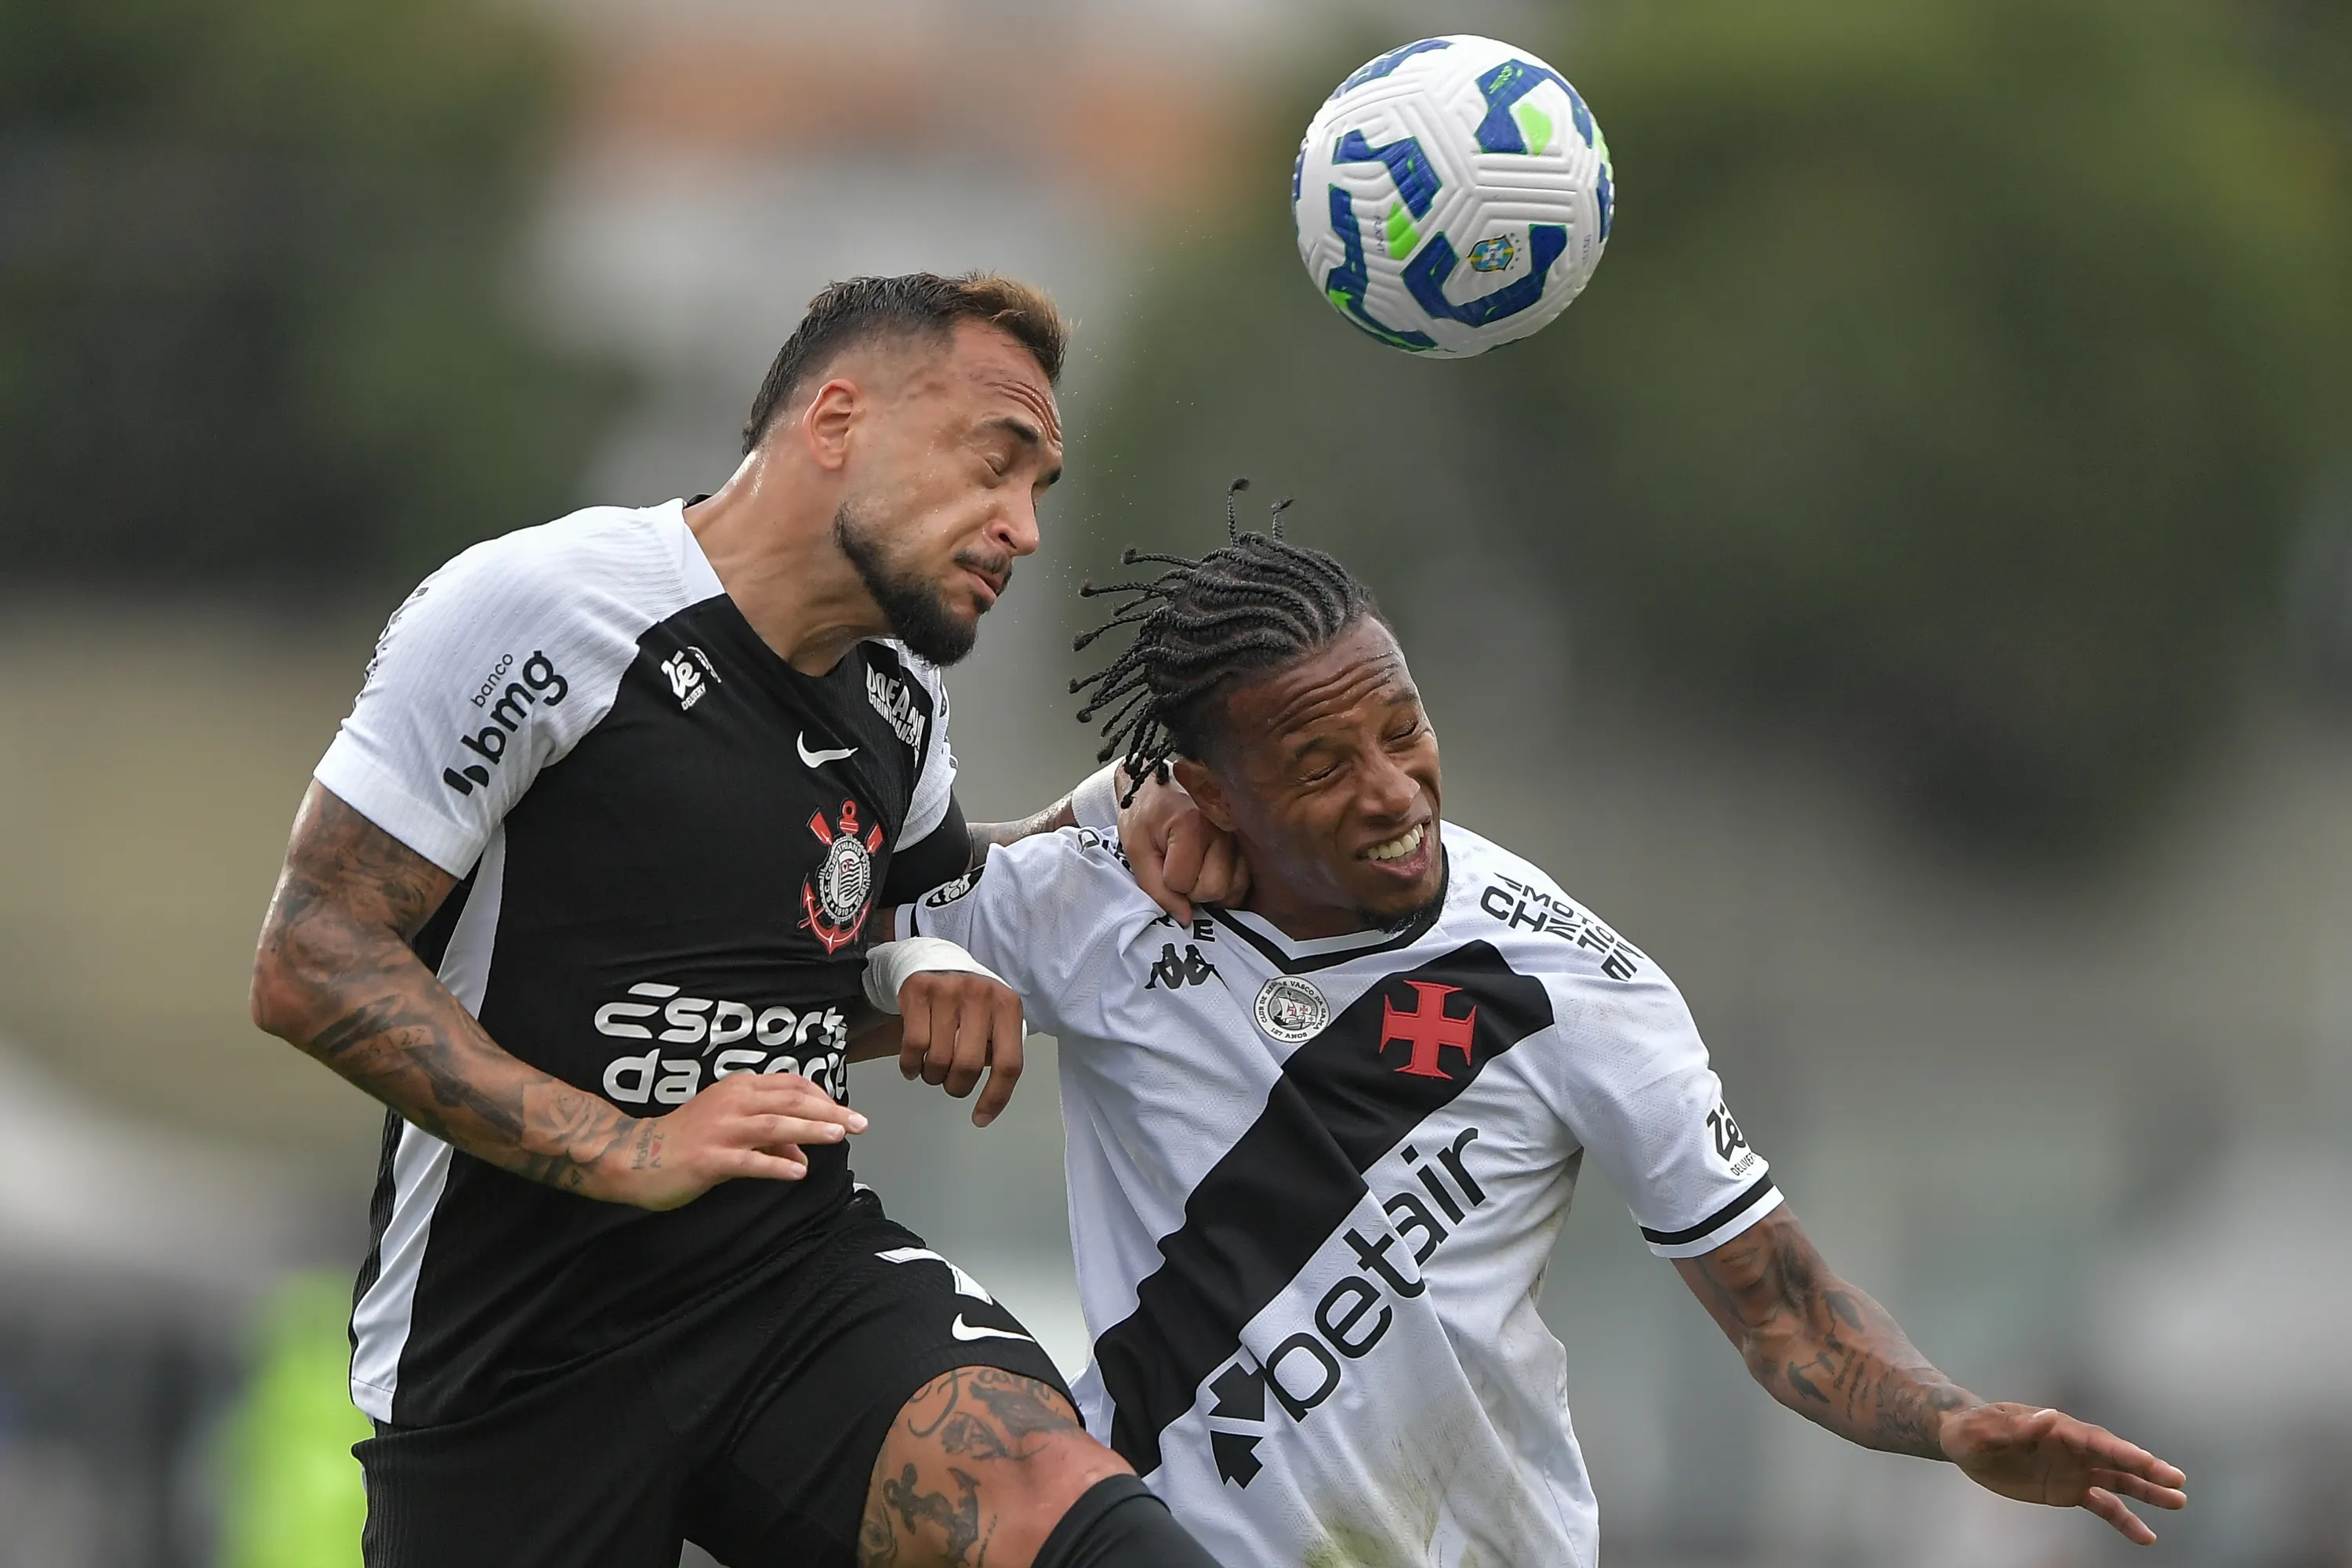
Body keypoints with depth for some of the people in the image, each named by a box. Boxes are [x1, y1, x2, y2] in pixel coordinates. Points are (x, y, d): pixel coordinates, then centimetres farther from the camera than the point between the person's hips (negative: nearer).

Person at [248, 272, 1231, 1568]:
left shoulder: (897, 696, 12)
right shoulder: (541, 607, -12)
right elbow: (312, 963, -15)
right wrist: (623, 1152, -23)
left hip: (796, 1270, 4)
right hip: (513, 1348, -4)